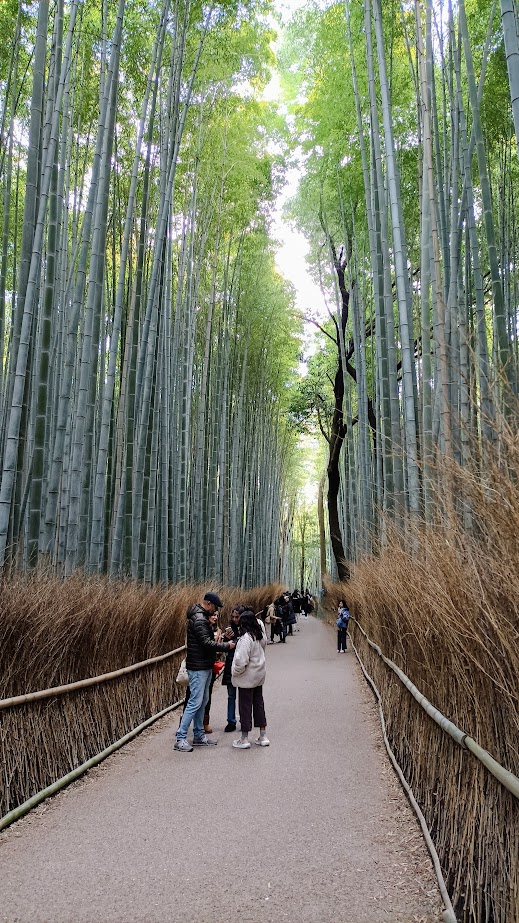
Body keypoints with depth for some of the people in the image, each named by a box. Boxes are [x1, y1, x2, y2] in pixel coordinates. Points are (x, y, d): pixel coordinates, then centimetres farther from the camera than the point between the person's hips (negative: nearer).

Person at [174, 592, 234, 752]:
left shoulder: (202, 617, 14)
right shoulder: (198, 619, -19)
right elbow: (206, 643, -24)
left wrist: (216, 641, 6)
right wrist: (226, 646, -18)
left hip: (205, 666, 11)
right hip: (198, 667, -11)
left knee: (203, 702, 15)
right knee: (195, 702, -8)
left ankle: (199, 735, 23)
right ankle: (180, 738, -2)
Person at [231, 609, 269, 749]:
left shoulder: (246, 638, -24)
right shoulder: (260, 634, 0)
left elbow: (241, 660, -26)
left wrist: (235, 672, -11)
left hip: (247, 677, -8)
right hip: (259, 674, 8)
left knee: (245, 706, 3)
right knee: (258, 703, 16)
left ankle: (244, 739, 12)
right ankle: (263, 736, 22)